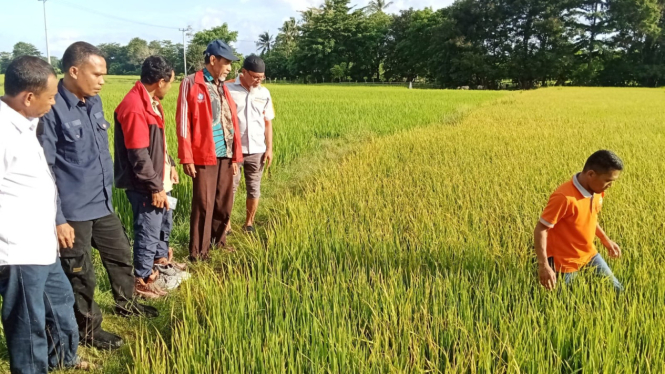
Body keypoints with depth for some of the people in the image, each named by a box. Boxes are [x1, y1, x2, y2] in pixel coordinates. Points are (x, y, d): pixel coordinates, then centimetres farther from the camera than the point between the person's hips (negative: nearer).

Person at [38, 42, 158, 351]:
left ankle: (126, 303, 47)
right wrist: (57, 219, -19)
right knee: (80, 274, 9)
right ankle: (88, 328, 29)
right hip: (73, 212, -8)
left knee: (121, 255, 24)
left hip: (102, 204, 8)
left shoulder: (94, 101, 4)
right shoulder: (52, 110, -20)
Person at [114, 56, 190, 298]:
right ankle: (143, 280, 17)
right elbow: (139, 155, -24)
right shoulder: (134, 107, -24)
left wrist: (170, 165, 14)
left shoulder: (151, 102, 8)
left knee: (164, 224, 25)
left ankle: (160, 262, 44)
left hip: (159, 180, 10)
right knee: (149, 232, 2)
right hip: (145, 186, -10)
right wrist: (155, 187, -20)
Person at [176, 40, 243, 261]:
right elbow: (183, 122, -9)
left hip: (225, 156, 6)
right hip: (204, 156, -6)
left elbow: (233, 123, 14)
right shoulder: (191, 83, -5)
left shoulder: (223, 87, 14)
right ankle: (198, 252, 10)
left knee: (224, 203, 13)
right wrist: (186, 158, -12)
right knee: (203, 205, -1)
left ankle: (219, 241, 29)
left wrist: (236, 156, 11)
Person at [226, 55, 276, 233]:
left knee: (254, 189, 11)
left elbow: (267, 122, 10)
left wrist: (269, 148, 6)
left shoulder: (264, 93, 5)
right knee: (229, 188, 2)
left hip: (256, 150, 4)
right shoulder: (228, 89, -8)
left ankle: (249, 224, 25)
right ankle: (226, 225, 13)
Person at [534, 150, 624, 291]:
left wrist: (605, 240, 16)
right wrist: (543, 265, -30)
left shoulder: (597, 191, -5)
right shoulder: (564, 198, -30)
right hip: (564, 262, -8)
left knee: (616, 290, 16)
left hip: (589, 254, 8)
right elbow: (540, 229, -26)